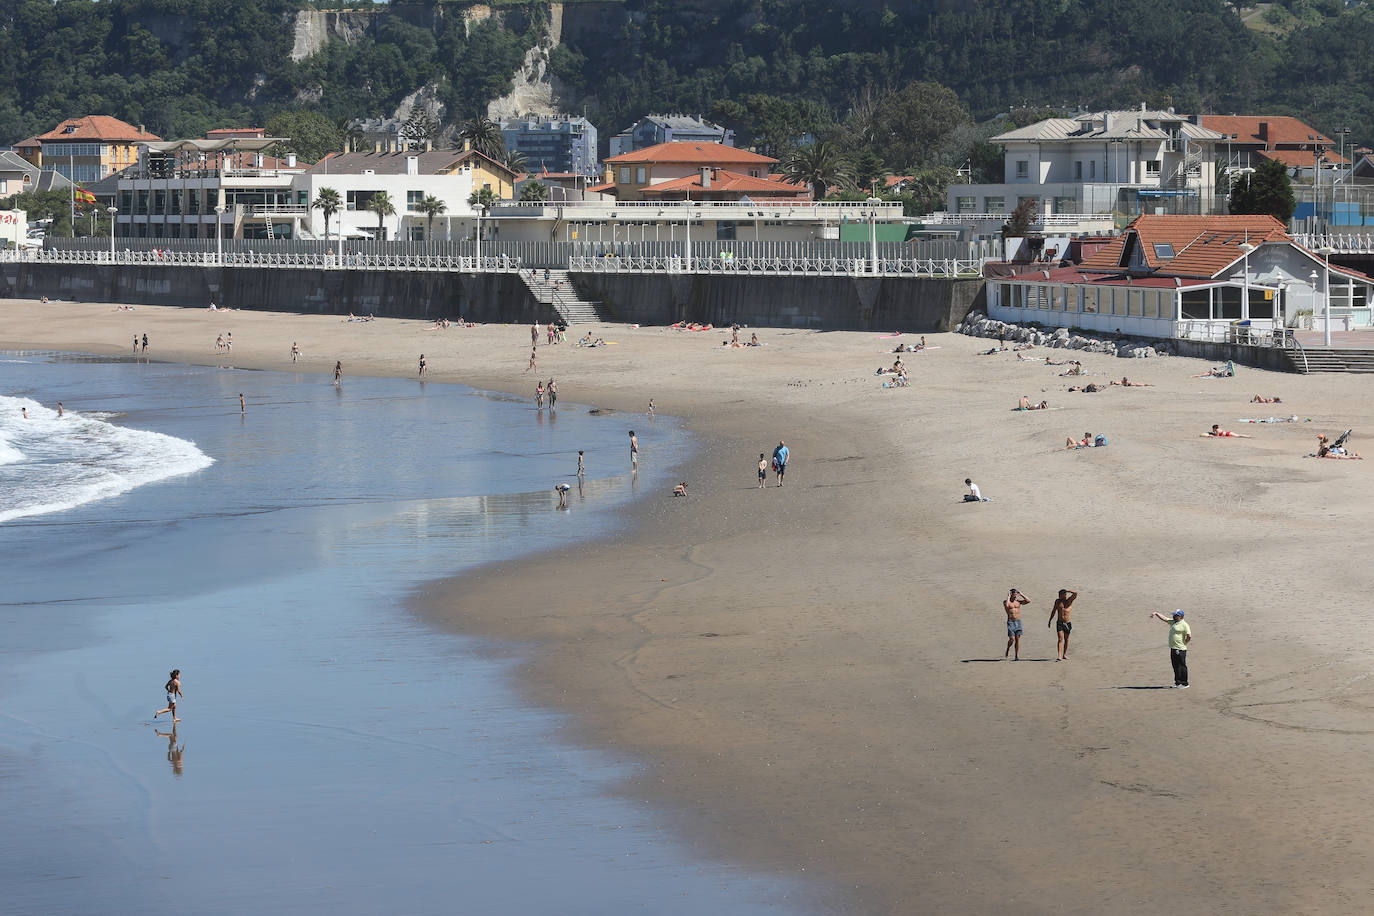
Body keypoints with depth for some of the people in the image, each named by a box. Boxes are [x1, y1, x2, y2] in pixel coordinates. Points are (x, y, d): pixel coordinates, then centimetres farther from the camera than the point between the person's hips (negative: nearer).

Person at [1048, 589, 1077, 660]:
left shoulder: (1069, 600, 3)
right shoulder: (1057, 601, 9)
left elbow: (1075, 594, -14)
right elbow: (1054, 611, 20)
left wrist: (1068, 591, -6)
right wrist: (1050, 620, 21)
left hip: (1067, 623, 0)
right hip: (1060, 623, 0)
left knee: (1066, 639, 10)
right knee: (1060, 639, -12)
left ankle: (1064, 655, 25)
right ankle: (1059, 656, -20)